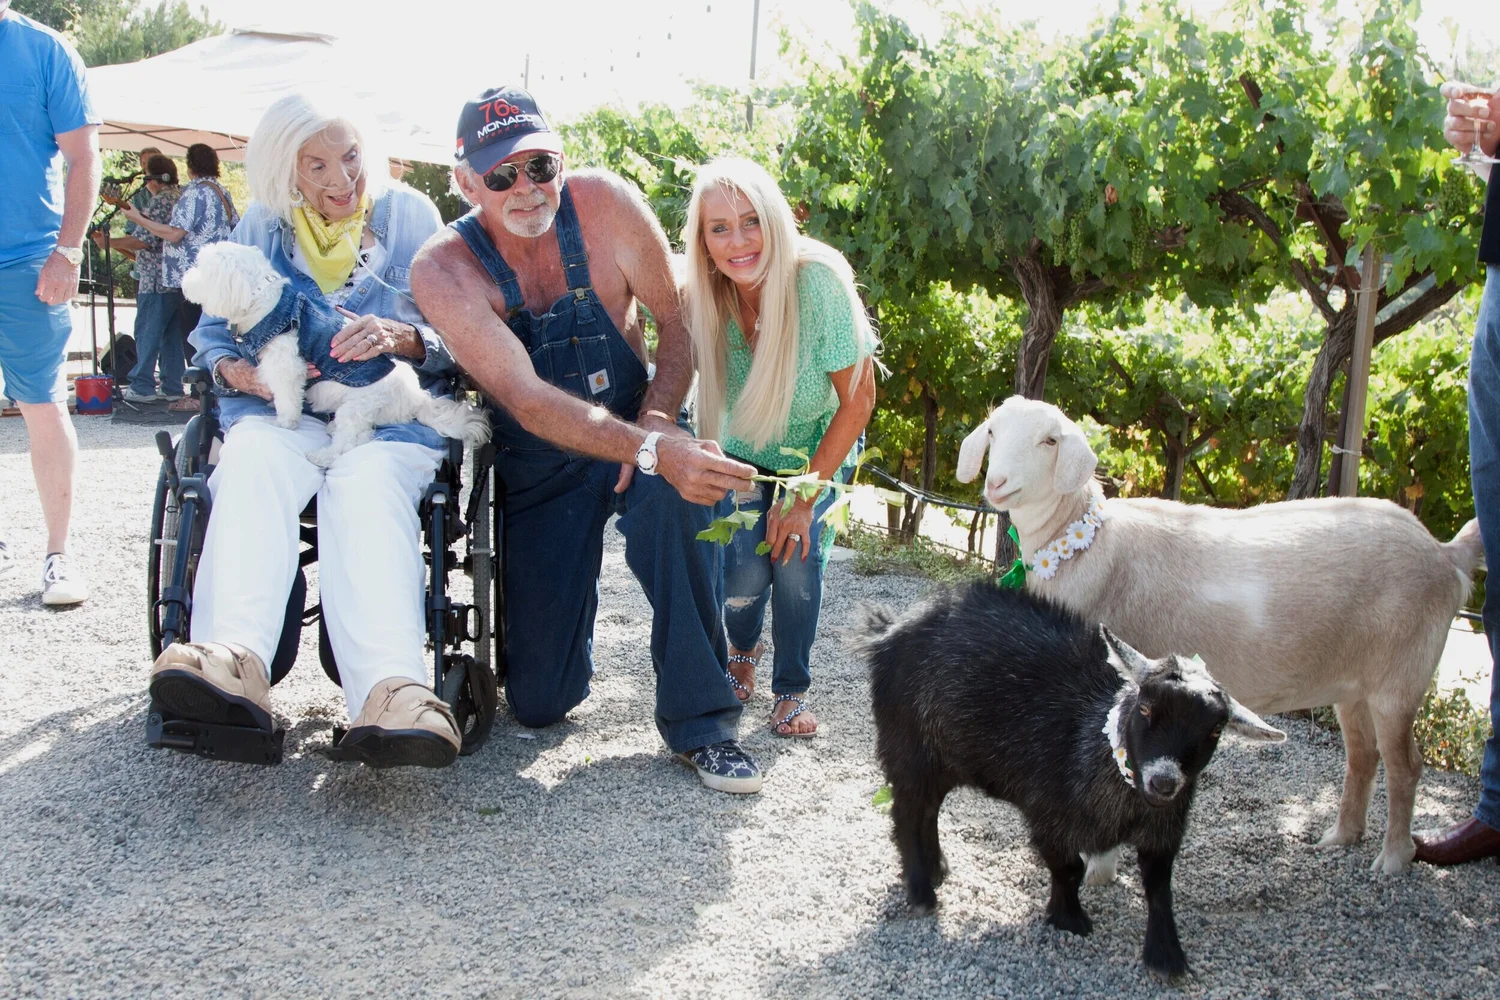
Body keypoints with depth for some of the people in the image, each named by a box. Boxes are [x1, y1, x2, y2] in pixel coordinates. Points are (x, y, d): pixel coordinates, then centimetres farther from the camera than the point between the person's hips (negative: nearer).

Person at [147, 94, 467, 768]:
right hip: (282, 408, 2)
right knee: (254, 462, -36)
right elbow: (212, 331, 16)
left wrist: (400, 337, -16)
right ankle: (232, 659, -60)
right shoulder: (261, 226, 19)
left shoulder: (410, 214, 14)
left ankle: (390, 689, -62)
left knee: (368, 481, -38)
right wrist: (236, 369, -9)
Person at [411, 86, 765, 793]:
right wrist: (650, 450, -42)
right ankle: (569, 600, 34)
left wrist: (658, 421, -23)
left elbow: (678, 323, -4)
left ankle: (699, 722, -21)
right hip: (539, 471, 0)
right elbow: (528, 402, -28)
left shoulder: (605, 203, -15)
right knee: (539, 702, -4)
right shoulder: (442, 270, -19)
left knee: (680, 493, -38)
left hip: (637, 433, 1)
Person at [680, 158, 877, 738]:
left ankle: (791, 690, 6)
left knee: (797, 557, -19)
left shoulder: (817, 282, -32)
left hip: (818, 447, -1)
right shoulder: (699, 299, -25)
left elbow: (858, 398, -22)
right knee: (744, 572, -13)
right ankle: (743, 652, 23)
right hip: (743, 451, 1)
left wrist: (804, 499, -19)